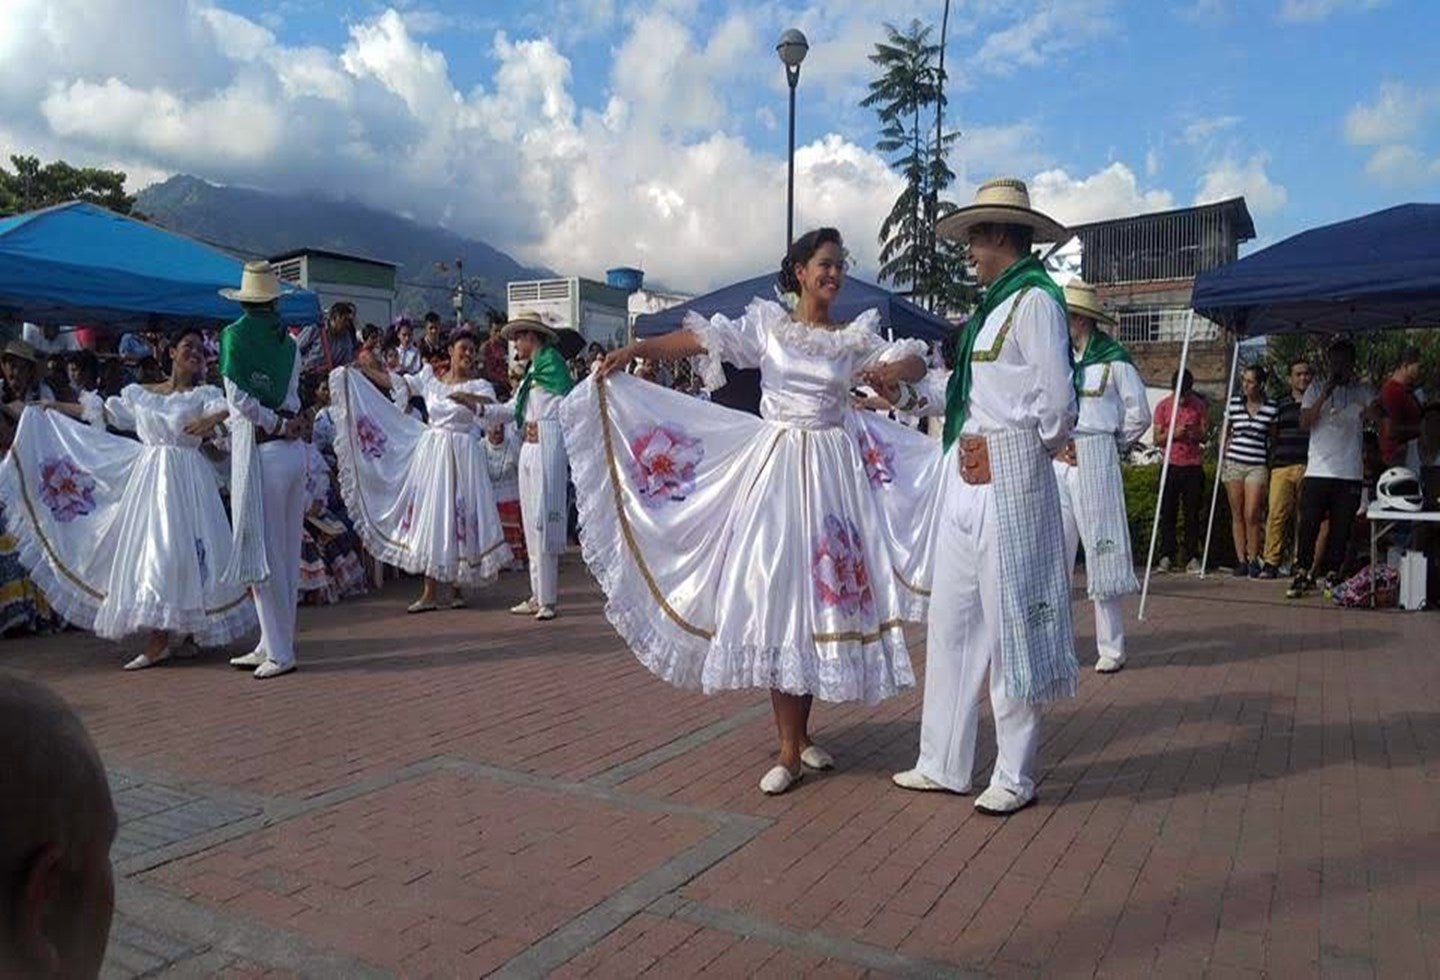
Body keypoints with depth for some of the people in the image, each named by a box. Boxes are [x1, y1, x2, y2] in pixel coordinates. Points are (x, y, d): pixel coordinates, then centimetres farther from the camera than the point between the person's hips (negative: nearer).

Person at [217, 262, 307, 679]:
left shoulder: (234, 335, -4)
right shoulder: (289, 342, 9)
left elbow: (238, 397, -9)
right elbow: (292, 399, 3)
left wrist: (278, 424, 0)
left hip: (260, 453, -6)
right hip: (292, 452, 6)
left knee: (263, 552, 1)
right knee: (286, 553, 11)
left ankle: (280, 652, 5)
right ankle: (272, 644, 22)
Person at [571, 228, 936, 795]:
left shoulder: (856, 337, 9)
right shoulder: (766, 324, 3)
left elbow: (916, 362, 6)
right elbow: (702, 338, -7)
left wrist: (893, 369, -17)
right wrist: (634, 350, -19)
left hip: (834, 470, 2)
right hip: (777, 467, -2)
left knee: (822, 593, 4)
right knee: (776, 593, -5)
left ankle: (799, 733, 19)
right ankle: (791, 748, 2)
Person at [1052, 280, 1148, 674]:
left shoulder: (1113, 360, -2)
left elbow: (1139, 415, 3)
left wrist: (1106, 447, 6)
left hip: (1095, 461, -4)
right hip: (1055, 461, 5)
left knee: (1101, 552, -1)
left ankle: (1111, 648, 9)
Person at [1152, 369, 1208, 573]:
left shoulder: (1199, 405, 4)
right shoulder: (1163, 406, 2)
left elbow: (1205, 437, 7)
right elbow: (1157, 439, 2)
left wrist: (1196, 434, -16)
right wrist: (1173, 433, -17)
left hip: (1194, 466, 0)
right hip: (1171, 465, 0)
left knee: (1192, 513, 2)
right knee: (1167, 512, -1)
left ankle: (1193, 557, 6)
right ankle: (1167, 556, 4)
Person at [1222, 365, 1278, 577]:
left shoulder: (1271, 408, 0)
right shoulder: (1233, 403, 5)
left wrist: (1272, 468, 4)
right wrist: (1223, 460, 8)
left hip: (1257, 466, -2)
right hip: (1234, 464, 2)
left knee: (1252, 515, -9)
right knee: (1237, 515, 3)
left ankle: (1254, 560, 5)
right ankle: (1241, 560, 9)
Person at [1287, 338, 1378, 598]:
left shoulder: (1364, 390, 9)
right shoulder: (1316, 388, 8)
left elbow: (1376, 414, -9)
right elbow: (1304, 423, -1)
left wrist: (1355, 383, -15)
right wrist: (1325, 395, -11)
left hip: (1350, 473, 1)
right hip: (1318, 470, -1)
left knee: (1341, 528, 3)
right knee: (1309, 525, -3)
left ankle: (1332, 575, 13)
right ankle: (1302, 574, 4)